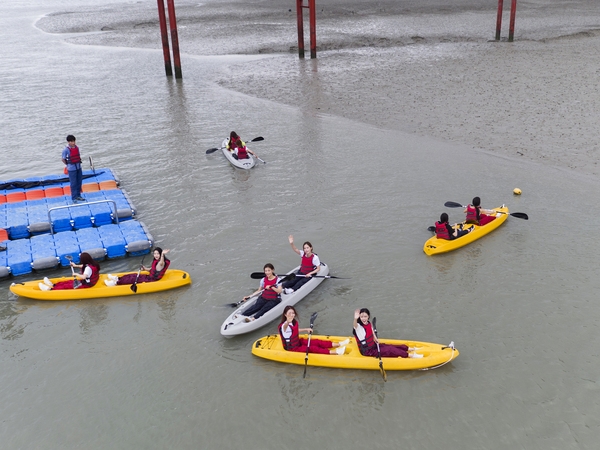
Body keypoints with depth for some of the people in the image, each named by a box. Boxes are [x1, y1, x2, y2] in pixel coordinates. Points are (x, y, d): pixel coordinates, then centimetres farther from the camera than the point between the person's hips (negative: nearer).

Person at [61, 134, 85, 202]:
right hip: (72, 169, -6)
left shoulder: (77, 147, 3)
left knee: (79, 182, 14)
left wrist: (79, 163, 5)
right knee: (73, 183, -1)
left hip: (78, 167, 6)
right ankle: (74, 197, 7)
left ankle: (78, 195, 28)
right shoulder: (66, 150, -15)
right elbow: (63, 159, -8)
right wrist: (69, 165, -2)